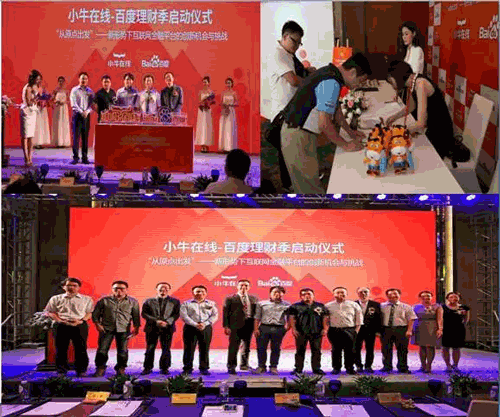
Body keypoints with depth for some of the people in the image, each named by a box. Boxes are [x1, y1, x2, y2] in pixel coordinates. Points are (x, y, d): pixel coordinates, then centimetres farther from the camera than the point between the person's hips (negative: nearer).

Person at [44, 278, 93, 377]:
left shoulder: (86, 299, 14)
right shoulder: (56, 299, 15)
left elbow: (90, 312, 10)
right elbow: (49, 312, 11)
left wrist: (81, 320, -9)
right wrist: (60, 320, -6)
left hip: (80, 325, -1)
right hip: (62, 325, 1)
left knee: (81, 349, -3)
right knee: (61, 348, -1)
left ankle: (81, 370, 5)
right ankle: (61, 370, 9)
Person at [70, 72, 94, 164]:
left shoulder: (90, 91, 11)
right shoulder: (74, 90, 5)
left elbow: (92, 104, 4)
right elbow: (73, 104, -4)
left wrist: (87, 111, -14)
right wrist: (81, 112, -16)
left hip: (86, 115, 2)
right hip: (77, 115, -2)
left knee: (85, 137, 3)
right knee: (76, 136, -6)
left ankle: (85, 157, 7)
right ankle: (75, 157, -3)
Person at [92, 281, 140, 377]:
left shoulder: (133, 302, 9)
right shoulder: (104, 300, 6)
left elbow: (136, 316, 11)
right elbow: (95, 313, 9)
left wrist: (136, 327, 2)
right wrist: (97, 324, -3)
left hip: (123, 330, 0)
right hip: (106, 328, 0)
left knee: (123, 351, 0)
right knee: (102, 350, -5)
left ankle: (121, 369, 14)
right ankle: (100, 369, 6)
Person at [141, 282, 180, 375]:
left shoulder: (175, 301, 10)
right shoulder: (149, 301, 9)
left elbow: (176, 314, 3)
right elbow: (144, 314, 1)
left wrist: (167, 322, -14)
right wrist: (156, 321, -12)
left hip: (167, 328, 0)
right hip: (152, 328, 0)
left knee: (166, 349, 0)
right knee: (150, 348, 1)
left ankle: (164, 368, 11)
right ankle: (147, 368, 10)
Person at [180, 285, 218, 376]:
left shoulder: (211, 304, 14)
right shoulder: (186, 303, 9)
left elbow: (215, 316, 5)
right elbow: (184, 316, -2)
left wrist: (205, 324, -11)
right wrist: (195, 324, -13)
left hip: (206, 328, 1)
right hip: (190, 328, -1)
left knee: (205, 349, 0)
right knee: (189, 349, -3)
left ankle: (204, 368, 8)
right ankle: (187, 369, 3)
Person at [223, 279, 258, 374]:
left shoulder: (254, 299, 15)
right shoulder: (230, 298, 3)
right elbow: (225, 313, -2)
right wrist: (226, 326, -10)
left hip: (249, 325, 4)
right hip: (235, 326, -4)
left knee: (246, 347, 12)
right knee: (233, 347, -4)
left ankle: (244, 365, 26)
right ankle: (231, 367, 3)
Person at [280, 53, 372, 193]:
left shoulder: (330, 72, 11)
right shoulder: (331, 83, -23)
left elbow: (334, 107, 26)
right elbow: (324, 123, -26)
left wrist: (350, 132, 26)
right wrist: (347, 146, -14)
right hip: (298, 137, -10)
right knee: (311, 188, -4)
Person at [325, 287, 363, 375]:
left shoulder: (354, 305, 10)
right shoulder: (328, 306, 9)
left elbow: (359, 319, 10)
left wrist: (356, 330, 2)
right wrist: (326, 329, 1)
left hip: (349, 330, 0)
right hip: (334, 330, 0)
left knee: (349, 350, -1)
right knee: (336, 350, 3)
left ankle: (350, 368, 9)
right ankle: (336, 368, 12)